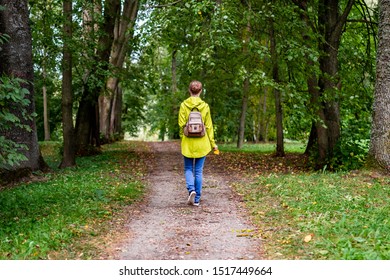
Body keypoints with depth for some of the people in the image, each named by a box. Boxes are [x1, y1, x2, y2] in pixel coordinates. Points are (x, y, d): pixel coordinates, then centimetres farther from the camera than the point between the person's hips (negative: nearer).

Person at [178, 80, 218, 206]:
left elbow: (181, 125, -5)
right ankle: (197, 199, 10)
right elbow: (209, 126, 0)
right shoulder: (205, 106, -3)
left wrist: (182, 139, 8)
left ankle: (191, 189, -12)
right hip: (202, 143, 1)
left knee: (188, 168, 13)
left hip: (188, 142, -1)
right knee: (199, 171, 8)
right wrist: (212, 143, 8)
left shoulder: (184, 105, -5)